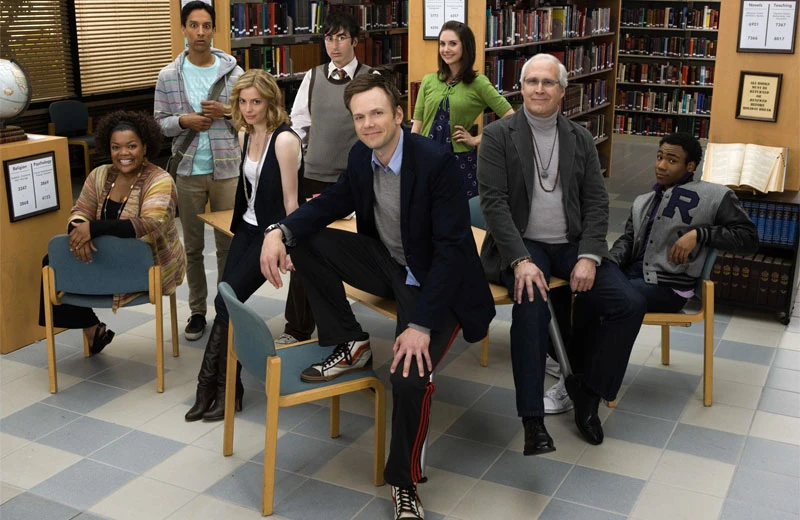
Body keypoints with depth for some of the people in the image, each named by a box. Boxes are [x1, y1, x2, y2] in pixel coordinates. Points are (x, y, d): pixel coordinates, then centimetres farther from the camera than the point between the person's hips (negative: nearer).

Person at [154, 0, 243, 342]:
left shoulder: (233, 72, -1)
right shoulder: (168, 76, 1)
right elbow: (159, 122, 3)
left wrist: (226, 112, -15)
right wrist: (183, 121, -15)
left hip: (227, 169, -1)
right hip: (188, 171, 1)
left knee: (228, 244, 7)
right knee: (192, 246, 10)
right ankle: (197, 311, 22)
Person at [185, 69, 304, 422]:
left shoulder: (284, 140, -18)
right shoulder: (245, 135, 7)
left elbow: (291, 200, -16)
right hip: (247, 227, 7)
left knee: (227, 301, -12)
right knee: (227, 301, -5)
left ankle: (211, 385, 3)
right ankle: (224, 389, 3)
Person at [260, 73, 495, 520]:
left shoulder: (436, 161, -24)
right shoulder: (362, 157, -3)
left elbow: (452, 247, -26)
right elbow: (334, 202, 9)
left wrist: (422, 324, -30)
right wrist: (280, 231, -12)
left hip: (434, 282, -7)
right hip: (386, 265, 7)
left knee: (409, 377, -28)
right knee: (305, 241, -10)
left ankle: (405, 482, -1)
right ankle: (351, 345, 3)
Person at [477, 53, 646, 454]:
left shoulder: (581, 139, 10)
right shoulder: (498, 135, -2)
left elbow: (596, 202, 6)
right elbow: (493, 202, -10)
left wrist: (589, 257, -11)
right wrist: (520, 260, -22)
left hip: (571, 244, 4)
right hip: (521, 244, -4)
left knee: (630, 304, -14)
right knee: (532, 305, -34)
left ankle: (586, 390, 7)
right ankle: (532, 420, -25)